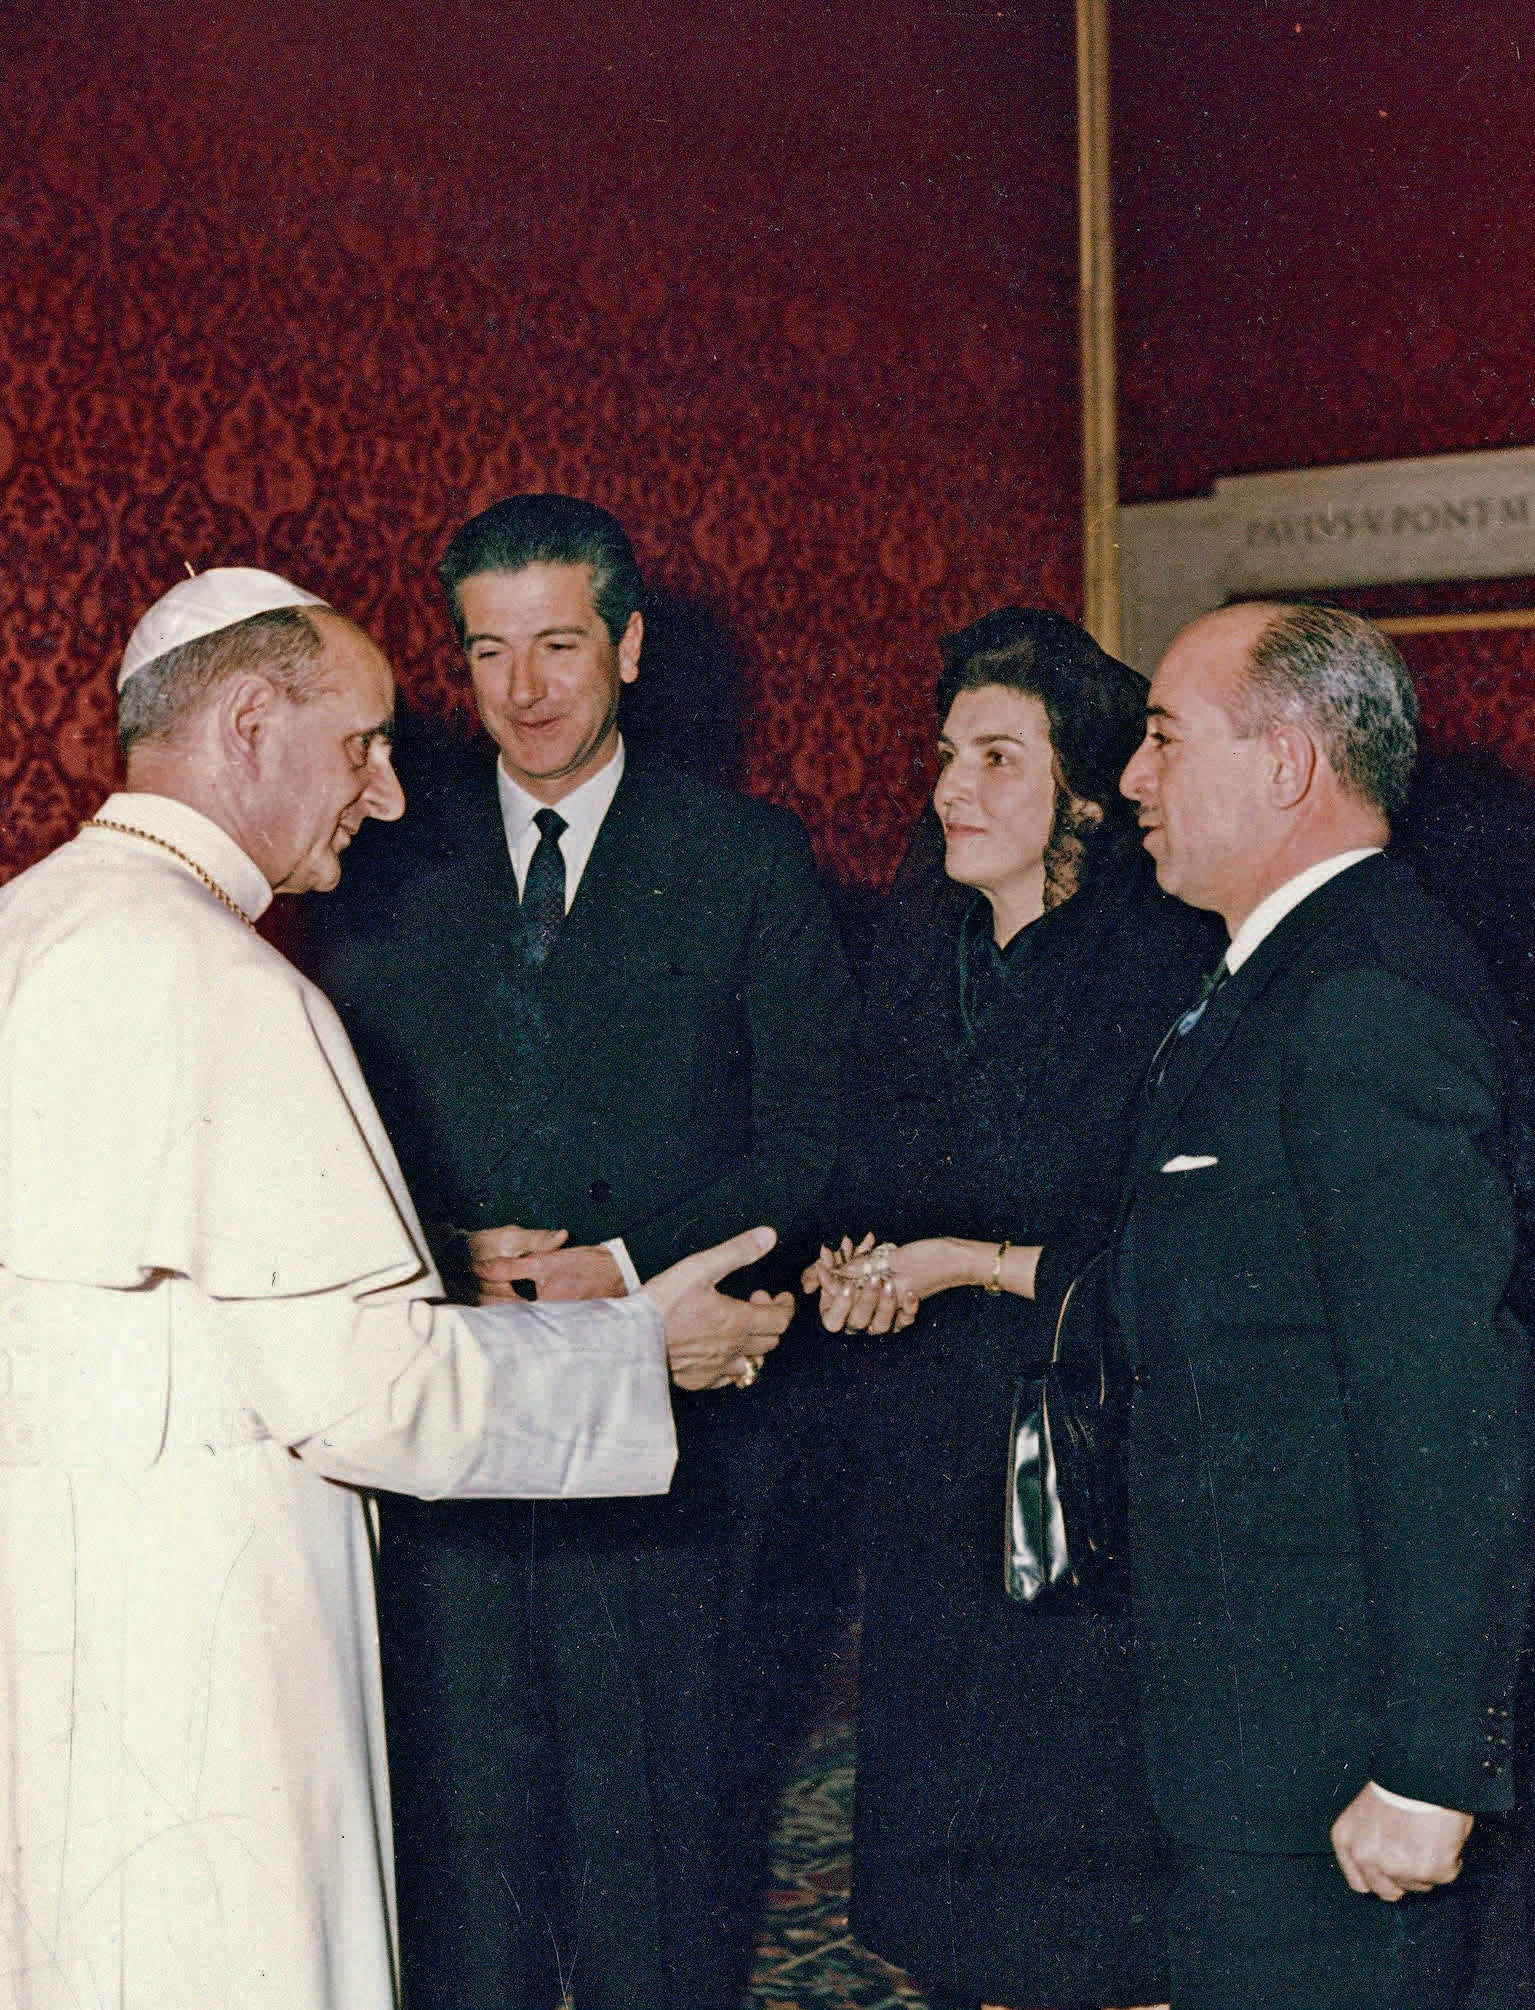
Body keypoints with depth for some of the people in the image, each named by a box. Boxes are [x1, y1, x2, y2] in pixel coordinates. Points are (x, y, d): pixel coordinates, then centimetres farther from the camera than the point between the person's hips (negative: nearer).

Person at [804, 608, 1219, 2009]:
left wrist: (978, 1267, -15)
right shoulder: (923, 945, 8)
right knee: (967, 1841, 13)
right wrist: (851, 1270, -4)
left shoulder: (1169, 967, -13)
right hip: (942, 1459, 6)